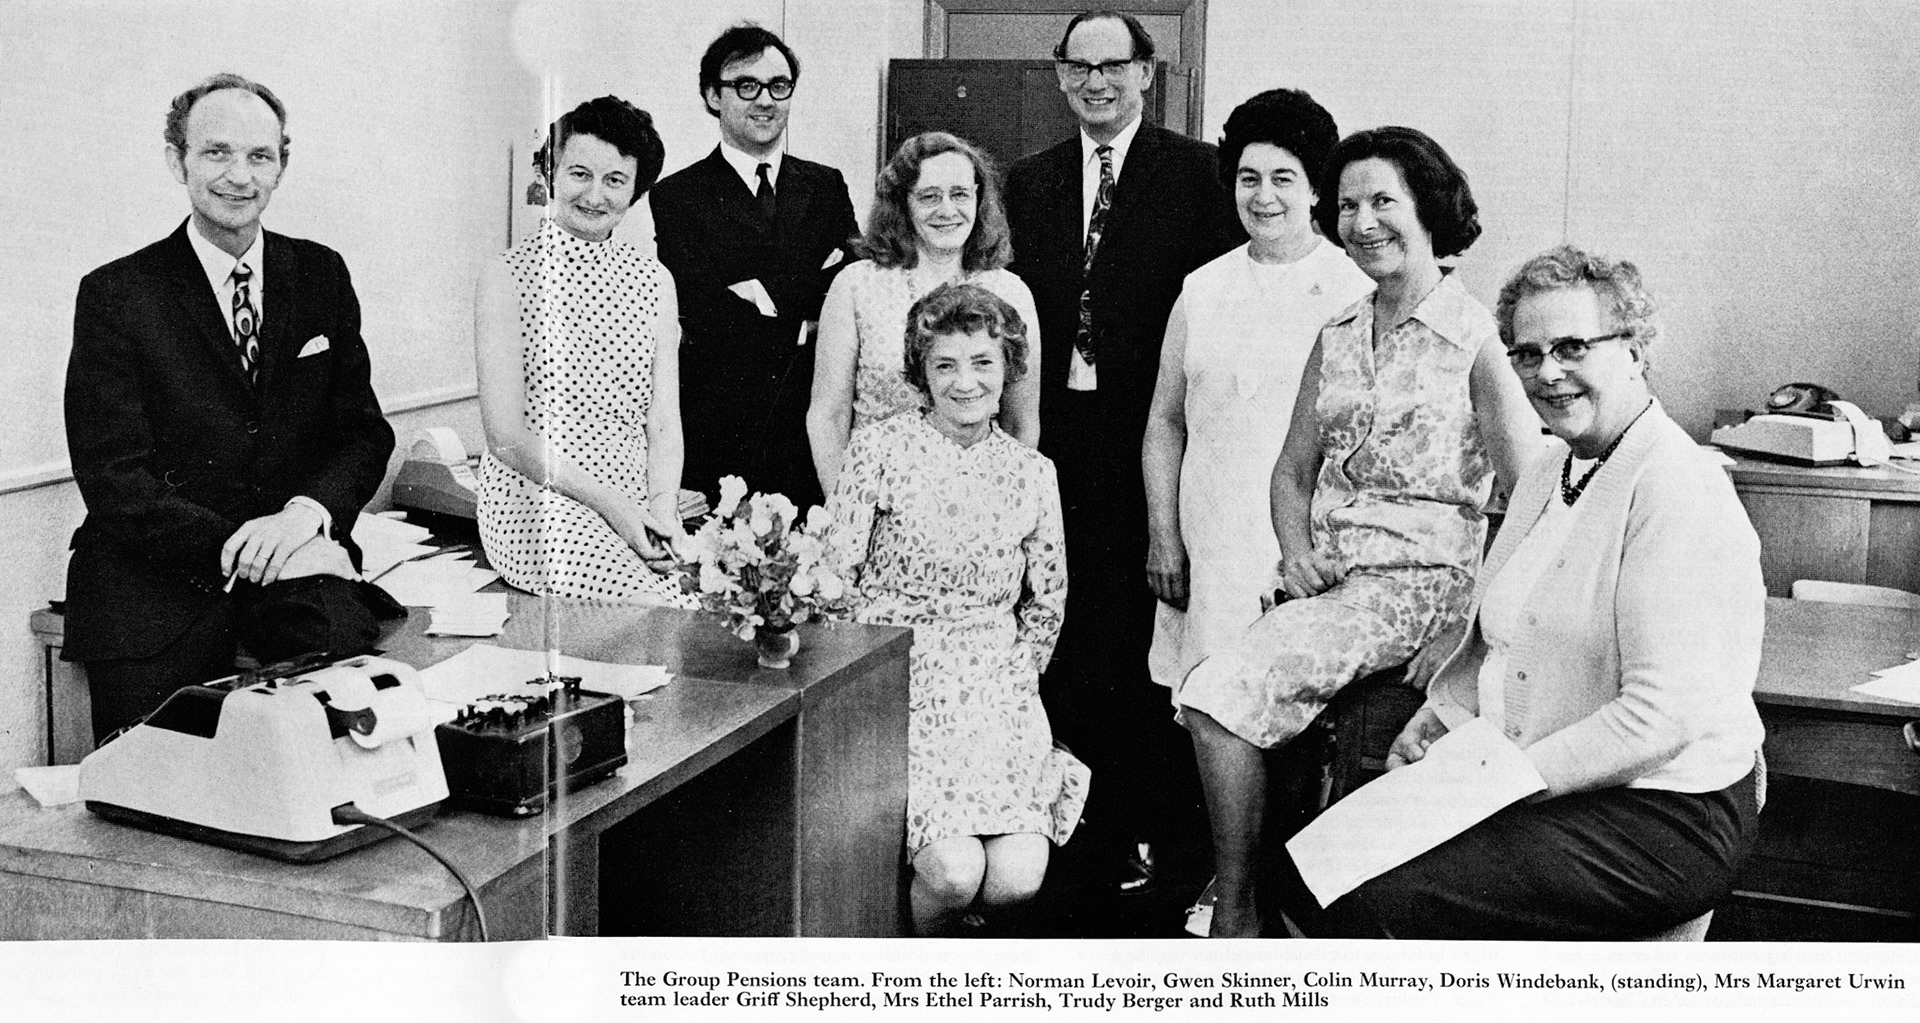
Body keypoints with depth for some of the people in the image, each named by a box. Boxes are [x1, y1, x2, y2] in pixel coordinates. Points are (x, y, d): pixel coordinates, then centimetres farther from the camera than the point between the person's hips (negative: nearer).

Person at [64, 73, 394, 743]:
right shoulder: (115, 296, -1)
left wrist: (307, 512, -11)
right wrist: (234, 547, -19)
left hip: (300, 566, 2)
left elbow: (365, 430, 10)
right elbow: (112, 478, -6)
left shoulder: (321, 277, 11)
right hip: (155, 597, -2)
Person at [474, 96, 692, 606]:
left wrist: (662, 506, -11)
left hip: (641, 502, 4)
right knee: (658, 607, -28)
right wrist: (608, 503, -14)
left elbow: (664, 425, 8)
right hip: (535, 498, -4)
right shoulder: (509, 277, -1)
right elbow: (506, 435, -7)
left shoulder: (653, 280, 12)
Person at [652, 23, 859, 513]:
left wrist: (766, 292, -12)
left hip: (818, 424, 3)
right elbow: (701, 312, -12)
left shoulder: (827, 187, 12)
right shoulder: (679, 197, -1)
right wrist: (803, 325, -9)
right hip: (721, 431, -3)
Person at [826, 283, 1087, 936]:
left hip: (997, 684, 3)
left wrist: (1015, 675, 9)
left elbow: (1047, 605, 16)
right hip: (893, 679, -3)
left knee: (1017, 880, -15)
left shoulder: (1031, 473, 7)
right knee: (955, 871, -22)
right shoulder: (879, 449, -2)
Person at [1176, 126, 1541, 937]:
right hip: (1325, 581, 6)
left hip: (1418, 583, -5)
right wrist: (1296, 552, 2)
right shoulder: (1337, 337, 15)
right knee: (1212, 695, -22)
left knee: (1222, 692, -24)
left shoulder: (1478, 338, -4)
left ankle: (1234, 918, -8)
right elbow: (1292, 471, 20)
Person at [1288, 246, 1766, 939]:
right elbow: (1491, 631, 23)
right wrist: (1438, 719, 6)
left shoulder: (1679, 492, -17)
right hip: (1539, 785, 9)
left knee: (1371, 901, -22)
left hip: (1660, 814, -9)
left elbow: (1662, 716, -24)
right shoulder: (1551, 473, 14)